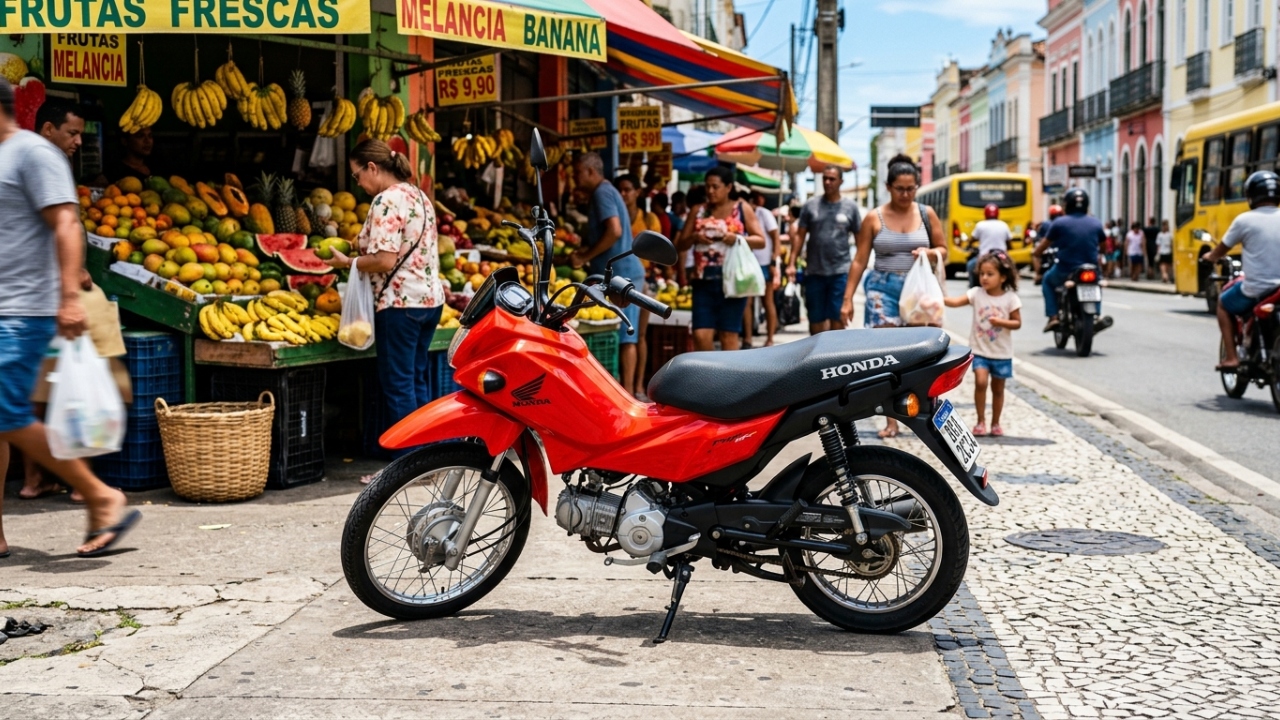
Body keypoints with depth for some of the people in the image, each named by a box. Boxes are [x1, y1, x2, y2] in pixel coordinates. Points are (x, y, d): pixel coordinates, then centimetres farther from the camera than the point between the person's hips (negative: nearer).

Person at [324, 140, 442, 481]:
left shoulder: (386, 201, -15)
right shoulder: (418, 195, 13)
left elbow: (385, 261, -22)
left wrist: (348, 262, -7)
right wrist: (364, 247, 16)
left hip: (400, 303, -9)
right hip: (430, 299, 9)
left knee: (399, 385, -2)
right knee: (418, 381, 14)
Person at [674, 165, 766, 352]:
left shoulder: (742, 209, 5)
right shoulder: (698, 211, 11)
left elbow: (761, 240, 2)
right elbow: (680, 245, 12)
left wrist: (738, 239, -15)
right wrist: (694, 237, -9)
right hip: (704, 281, 2)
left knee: (729, 335, 1)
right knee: (701, 335, -6)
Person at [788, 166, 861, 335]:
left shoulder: (850, 207, 4)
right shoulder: (811, 205, 5)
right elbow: (799, 235, 6)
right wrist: (792, 263, -2)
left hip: (840, 271, -1)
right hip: (814, 271, 2)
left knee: (838, 318, -5)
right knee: (815, 318, 8)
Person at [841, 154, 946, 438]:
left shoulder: (927, 214, 7)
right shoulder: (874, 218, 2)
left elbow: (944, 251, 13)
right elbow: (859, 261, 3)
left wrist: (929, 253, -10)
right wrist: (847, 299, -1)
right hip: (883, 287, -1)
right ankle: (891, 420, -2)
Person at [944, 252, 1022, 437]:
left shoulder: (1010, 298, -7)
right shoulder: (976, 293, -4)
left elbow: (1017, 323, -4)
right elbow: (955, 302, -16)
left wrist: (1001, 322, -22)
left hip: (1002, 353, 0)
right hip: (979, 350, 0)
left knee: (998, 388, 10)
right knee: (980, 382, -16)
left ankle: (995, 423, 25)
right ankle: (981, 421, -2)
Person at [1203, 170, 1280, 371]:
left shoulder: (1245, 220, -6)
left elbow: (1220, 251, 6)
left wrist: (1210, 257, 29)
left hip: (1255, 290, -3)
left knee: (1223, 303, 26)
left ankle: (1231, 357, 15)